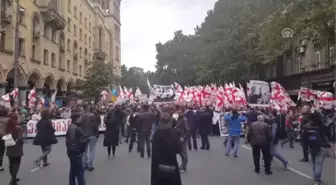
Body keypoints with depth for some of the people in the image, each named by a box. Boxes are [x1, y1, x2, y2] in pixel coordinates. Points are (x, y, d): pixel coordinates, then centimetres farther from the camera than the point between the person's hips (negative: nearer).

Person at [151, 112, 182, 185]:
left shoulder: (156, 134, -7)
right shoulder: (173, 134, -12)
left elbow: (154, 150, -2)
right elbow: (178, 150, -7)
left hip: (158, 165, 2)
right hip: (171, 164, -2)